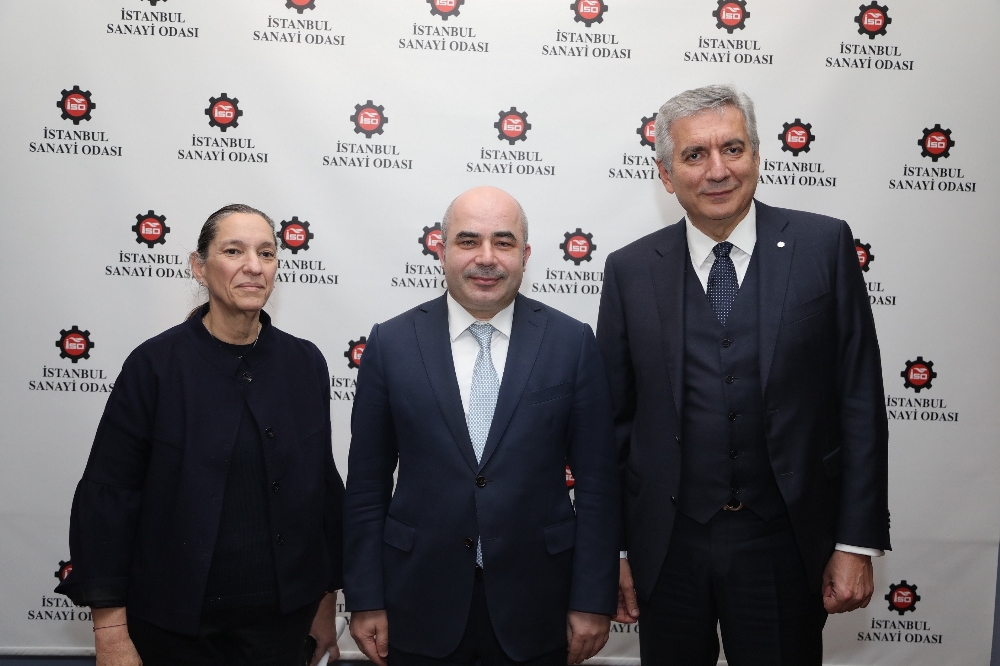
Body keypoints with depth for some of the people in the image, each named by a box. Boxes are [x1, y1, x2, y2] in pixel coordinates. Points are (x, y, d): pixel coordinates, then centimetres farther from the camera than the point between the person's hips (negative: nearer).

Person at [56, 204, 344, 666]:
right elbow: (107, 497, -8)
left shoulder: (304, 363, -2)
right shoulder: (155, 364, -10)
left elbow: (324, 486, 4)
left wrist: (327, 601, 7)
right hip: (175, 621, -2)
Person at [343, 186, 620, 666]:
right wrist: (366, 601, 0)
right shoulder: (391, 343, -3)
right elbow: (367, 485, 0)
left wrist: (594, 601, -4)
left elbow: (596, 481, -3)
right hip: (420, 607, 0)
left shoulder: (572, 343, -4)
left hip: (534, 608, 0)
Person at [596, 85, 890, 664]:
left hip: (786, 547, -1)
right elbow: (613, 419, 2)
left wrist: (858, 543, -5)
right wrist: (613, 550, 2)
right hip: (667, 547, 1)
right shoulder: (631, 270, -1)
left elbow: (860, 400, -3)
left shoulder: (824, 246, -4)